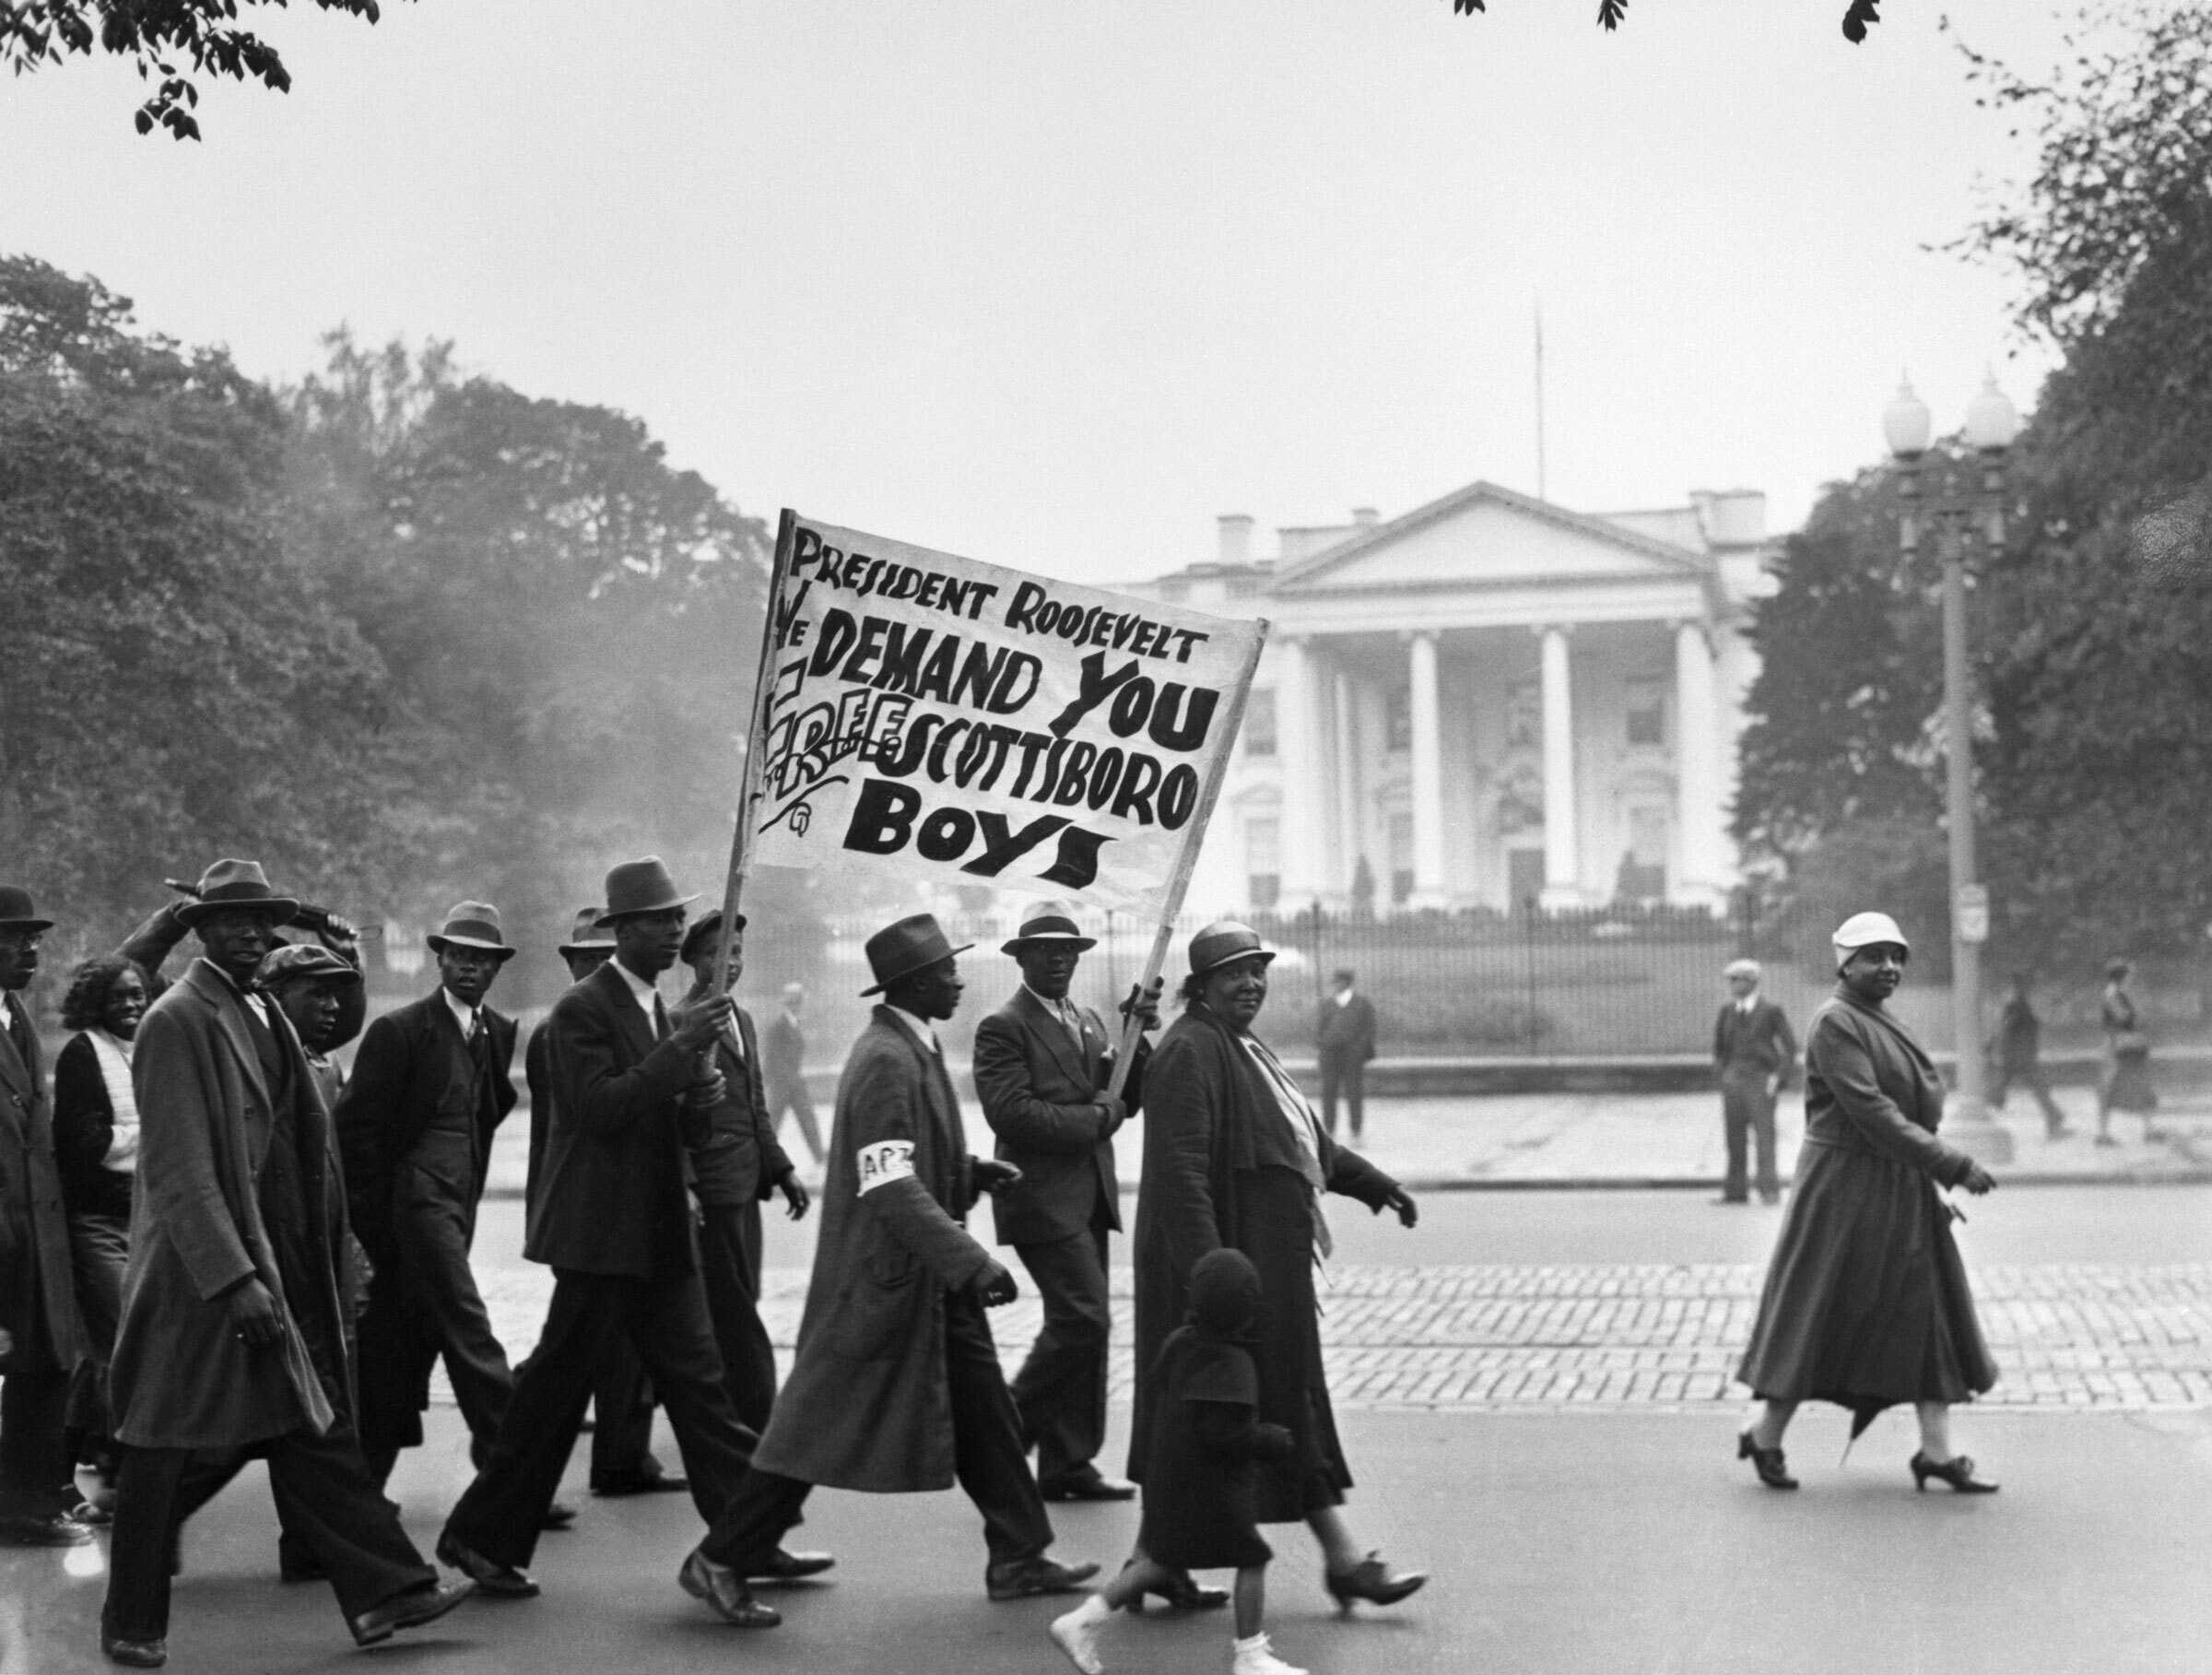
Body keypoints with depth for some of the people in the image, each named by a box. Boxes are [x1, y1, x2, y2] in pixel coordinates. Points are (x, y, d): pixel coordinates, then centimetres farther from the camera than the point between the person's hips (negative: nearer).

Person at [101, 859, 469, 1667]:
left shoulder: (264, 1016, 14)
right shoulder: (177, 1022, -13)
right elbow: (179, 1168, -19)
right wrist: (235, 1278, -23)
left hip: (278, 1263, 8)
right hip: (204, 1269, -8)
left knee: (316, 1431, 6)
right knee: (174, 1445, 4)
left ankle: (383, 1590, 7)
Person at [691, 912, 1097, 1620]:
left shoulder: (914, 1049, 11)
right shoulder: (886, 1060, -20)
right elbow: (890, 1189, -27)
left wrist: (968, 1172, 6)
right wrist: (972, 1262, -31)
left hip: (927, 1275, 10)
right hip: (884, 1277, -10)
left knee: (981, 1409, 12)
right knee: (824, 1426, -2)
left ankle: (1018, 1559, 21)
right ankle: (720, 1560, 9)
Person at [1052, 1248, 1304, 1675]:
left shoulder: (1177, 1342, 3)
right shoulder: (1231, 1364, -22)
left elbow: (1156, 1389, 15)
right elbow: (1224, 1433, -25)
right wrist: (1275, 1441, -12)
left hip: (1168, 1474, 9)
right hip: (1210, 1485, -9)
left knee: (1164, 1561, 18)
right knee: (1252, 1559, 6)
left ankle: (1084, 1619, 14)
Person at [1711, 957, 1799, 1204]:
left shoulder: (1771, 1011, -3)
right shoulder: (1727, 1012, 10)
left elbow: (1790, 1047, -2)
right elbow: (1719, 1045, 22)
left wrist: (1779, 1077, -8)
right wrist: (1723, 1071, 13)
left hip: (1761, 1080, -5)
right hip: (1733, 1080, 5)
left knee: (1764, 1135, -7)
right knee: (1734, 1136, 4)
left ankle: (1769, 1190, -5)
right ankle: (1735, 1191, 8)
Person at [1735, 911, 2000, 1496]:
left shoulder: (1881, 1022, 13)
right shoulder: (1835, 1023, -16)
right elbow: (1871, 1113, -24)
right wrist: (1953, 1167, -26)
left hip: (1900, 1188, 9)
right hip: (1845, 1185, -9)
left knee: (1927, 1311, 5)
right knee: (1820, 1314, 0)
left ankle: (1936, 1451, 8)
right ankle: (1765, 1436, 15)